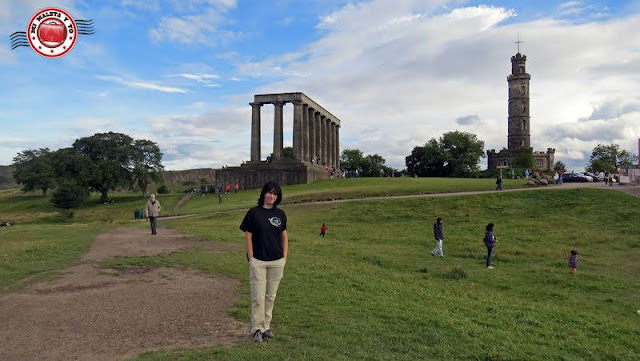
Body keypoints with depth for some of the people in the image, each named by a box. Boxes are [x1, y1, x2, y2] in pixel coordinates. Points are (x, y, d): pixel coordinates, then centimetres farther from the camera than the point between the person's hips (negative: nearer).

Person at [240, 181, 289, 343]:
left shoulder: (280, 214, 6)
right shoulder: (253, 213, -3)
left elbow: (285, 237, 12)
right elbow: (248, 237, -3)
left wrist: (284, 258, 5)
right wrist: (251, 260, -8)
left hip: (277, 262, 3)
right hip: (258, 261, -3)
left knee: (271, 296, 11)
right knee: (258, 297, -2)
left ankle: (266, 326, 24)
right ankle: (257, 329, 11)